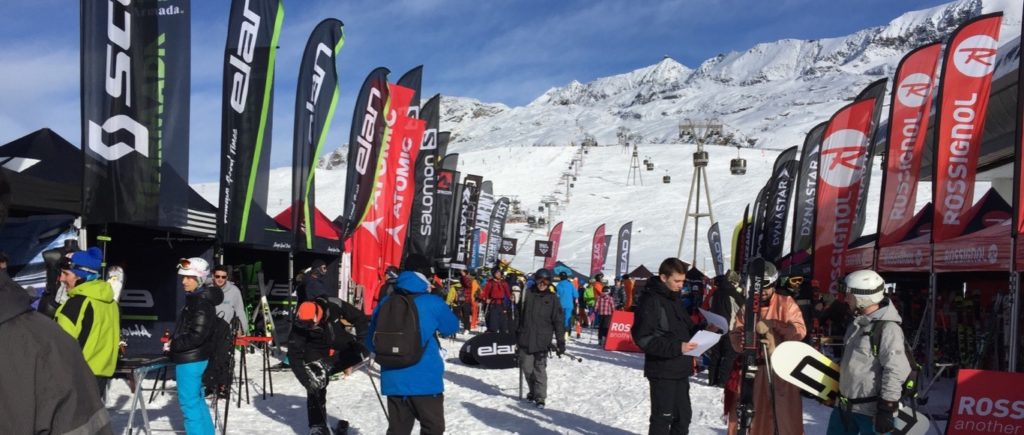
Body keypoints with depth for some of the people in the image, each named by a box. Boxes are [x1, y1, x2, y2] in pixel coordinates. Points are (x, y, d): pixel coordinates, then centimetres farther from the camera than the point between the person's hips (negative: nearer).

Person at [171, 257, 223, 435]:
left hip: (190, 359, -11)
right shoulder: (195, 299, 13)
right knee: (197, 400, 17)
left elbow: (197, 335, -24)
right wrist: (174, 340, 10)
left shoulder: (202, 302, -18)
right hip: (193, 357, 11)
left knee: (189, 402, -5)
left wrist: (174, 344, -15)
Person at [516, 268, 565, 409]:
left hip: (542, 340, -1)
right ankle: (533, 391, 24)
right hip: (525, 339, 2)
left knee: (540, 369, -1)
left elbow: (558, 321, 2)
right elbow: (519, 313, 8)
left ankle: (540, 397, 7)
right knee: (527, 368, 4)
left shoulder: (552, 298, 3)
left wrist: (561, 342, -1)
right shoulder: (528, 294, 4)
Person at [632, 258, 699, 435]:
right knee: (662, 418, -1)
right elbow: (643, 338, -21)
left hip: (680, 368, 8)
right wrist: (676, 347, -26)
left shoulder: (675, 298, 12)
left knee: (683, 415, 16)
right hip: (662, 370, -8)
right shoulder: (650, 300, -14)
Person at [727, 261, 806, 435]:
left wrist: (772, 324, -21)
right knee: (757, 419, 10)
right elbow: (735, 336, 5)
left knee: (788, 417, -1)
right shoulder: (746, 307, 9)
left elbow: (800, 331, -10)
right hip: (755, 368, 3)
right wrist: (742, 341, -18)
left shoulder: (786, 303, 1)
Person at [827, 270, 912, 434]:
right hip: (844, 405, 9)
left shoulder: (888, 328, -19)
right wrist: (834, 389, 25)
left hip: (871, 410, -9)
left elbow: (895, 372, -21)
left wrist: (887, 409, -21)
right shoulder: (856, 323, 10)